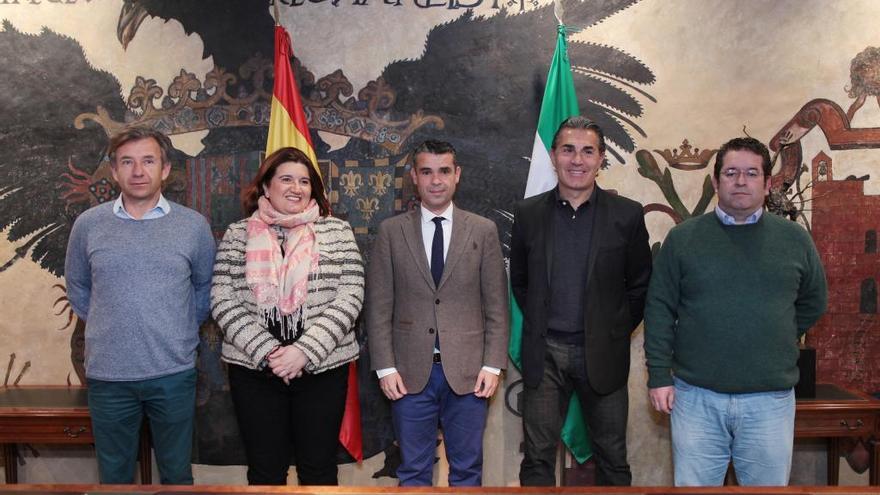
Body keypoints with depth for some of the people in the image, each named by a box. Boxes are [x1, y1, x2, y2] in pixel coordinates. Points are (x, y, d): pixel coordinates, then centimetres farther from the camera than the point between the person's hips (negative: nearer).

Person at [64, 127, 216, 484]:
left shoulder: (194, 225, -1)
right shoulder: (88, 224, 1)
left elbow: (205, 287, 11)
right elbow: (77, 288, 14)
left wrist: (181, 331, 7)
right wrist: (105, 328, 9)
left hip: (173, 373, 0)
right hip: (107, 375, 1)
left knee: (177, 472, 14)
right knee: (114, 476, 15)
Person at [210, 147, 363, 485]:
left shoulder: (336, 232, 2)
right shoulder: (238, 235, 4)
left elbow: (350, 297, -5)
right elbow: (222, 301, -2)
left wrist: (305, 350, -15)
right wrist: (267, 352, -13)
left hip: (323, 367, 0)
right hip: (254, 368, 1)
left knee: (319, 469, 9)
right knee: (265, 471, 10)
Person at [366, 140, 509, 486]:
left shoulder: (483, 231, 3)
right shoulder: (391, 232, 1)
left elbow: (496, 306, 3)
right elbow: (378, 306, 1)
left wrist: (493, 365, -4)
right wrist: (385, 367, -4)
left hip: (468, 371, 0)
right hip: (410, 372, 0)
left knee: (467, 469, 12)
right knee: (413, 471, 12)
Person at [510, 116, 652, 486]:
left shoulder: (627, 215, -3)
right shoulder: (528, 213, 2)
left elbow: (640, 285, 6)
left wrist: (616, 331, 4)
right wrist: (541, 324, 9)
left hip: (603, 354, -1)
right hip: (544, 354, 1)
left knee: (612, 459, 10)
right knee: (537, 458, 6)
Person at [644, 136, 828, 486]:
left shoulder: (796, 239, 5)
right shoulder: (682, 238, 1)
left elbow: (813, 303, 17)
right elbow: (660, 309, 0)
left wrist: (776, 340, 8)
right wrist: (659, 375, -4)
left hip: (771, 399, 1)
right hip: (695, 397, -1)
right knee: (692, 484, 8)